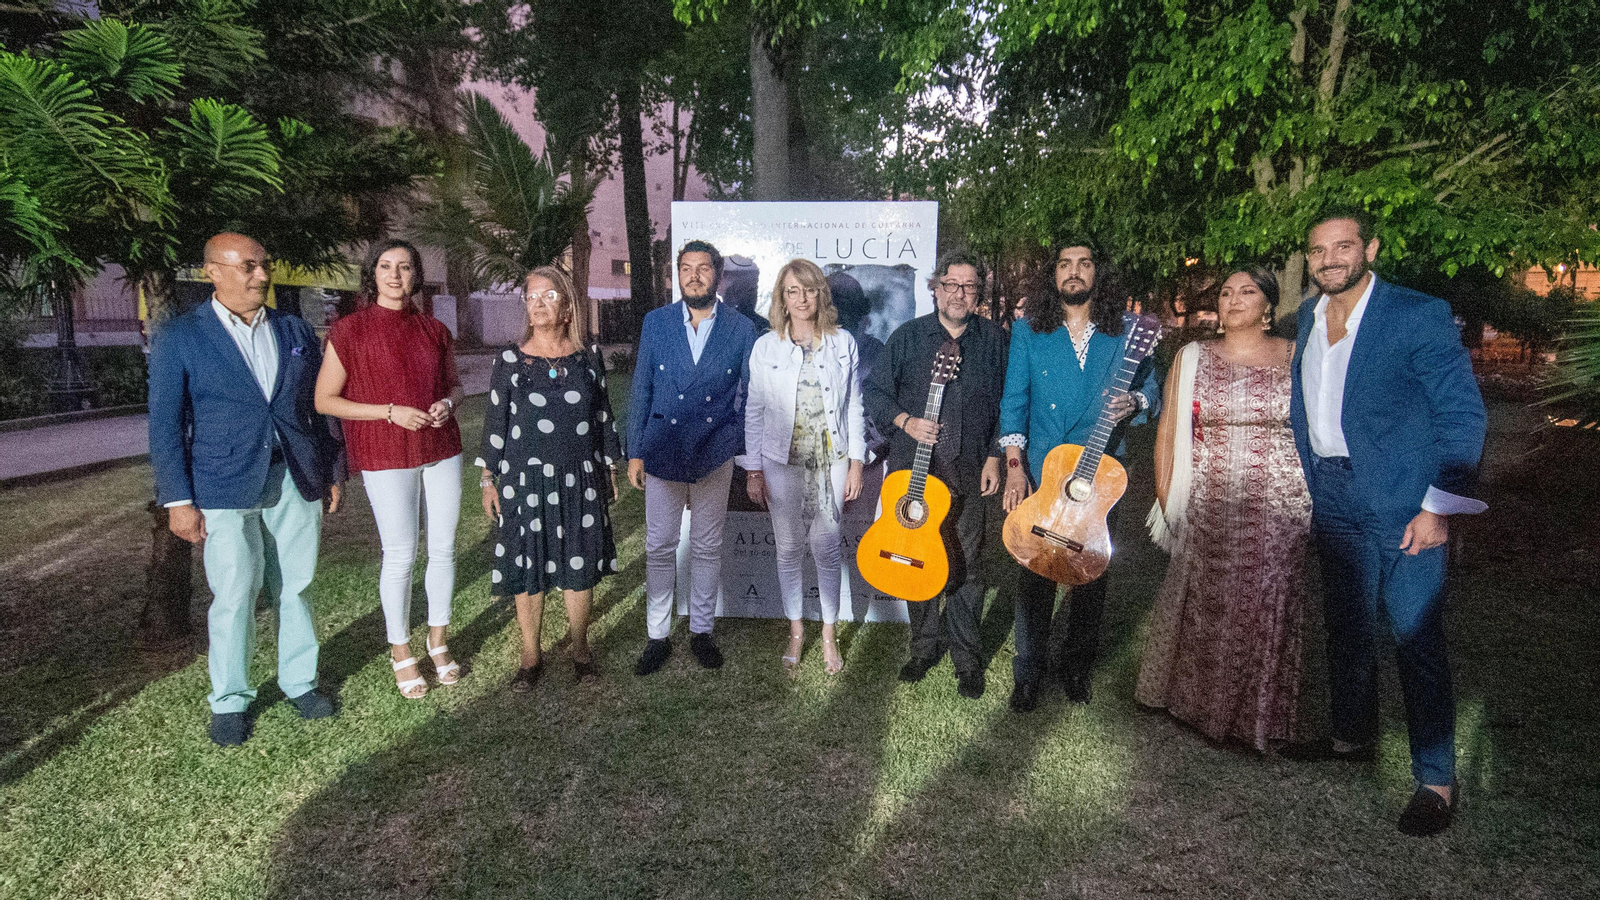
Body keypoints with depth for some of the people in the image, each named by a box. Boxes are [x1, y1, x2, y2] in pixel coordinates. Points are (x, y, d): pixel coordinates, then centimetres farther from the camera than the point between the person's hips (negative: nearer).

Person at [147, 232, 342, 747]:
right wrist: (178, 500, -6)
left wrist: (332, 470, 10)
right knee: (234, 597, 1)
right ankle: (229, 700, 19)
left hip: (296, 480, 3)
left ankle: (299, 681, 25)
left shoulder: (295, 332, 9)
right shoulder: (179, 338, -1)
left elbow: (316, 406, 13)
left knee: (295, 588, 10)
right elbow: (165, 425, -2)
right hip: (226, 487, -3)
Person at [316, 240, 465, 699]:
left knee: (444, 548, 9)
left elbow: (454, 384, 18)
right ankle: (401, 652, 20)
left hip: (442, 450, 4)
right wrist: (390, 411, -16)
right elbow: (324, 400, -5)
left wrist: (447, 403, -5)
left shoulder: (434, 329, 7)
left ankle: (438, 640, 27)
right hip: (387, 455, -4)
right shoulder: (349, 330, -5)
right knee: (400, 555, 2)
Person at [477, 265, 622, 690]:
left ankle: (580, 647, 28)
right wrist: (488, 480, 2)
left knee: (580, 567, 9)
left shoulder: (588, 356, 3)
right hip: (525, 479, -1)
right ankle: (530, 657, 23)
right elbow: (495, 422, 2)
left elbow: (603, 415, 9)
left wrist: (609, 468, 11)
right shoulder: (510, 360, -1)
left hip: (580, 479, 1)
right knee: (528, 570, 7)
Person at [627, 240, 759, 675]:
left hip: (715, 455, 0)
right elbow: (641, 390, 4)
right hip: (662, 453, 1)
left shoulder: (741, 329, 1)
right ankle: (658, 636, 20)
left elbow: (749, 398, 3)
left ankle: (701, 631, 26)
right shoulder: (656, 322, 3)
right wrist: (634, 452, 1)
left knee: (707, 547, 10)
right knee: (659, 547, 6)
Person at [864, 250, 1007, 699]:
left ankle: (967, 660, 17)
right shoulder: (908, 336, 3)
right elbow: (874, 390, 4)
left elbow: (1006, 404, 9)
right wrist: (905, 421, -12)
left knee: (965, 568, 2)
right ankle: (925, 646, 27)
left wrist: (995, 456, 3)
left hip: (969, 475, 0)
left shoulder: (993, 339, 5)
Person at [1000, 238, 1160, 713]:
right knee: (1035, 572, 1)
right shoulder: (1028, 331, 3)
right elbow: (1014, 400, 1)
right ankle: (1028, 672, 15)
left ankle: (1077, 666, 27)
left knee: (1092, 572, 10)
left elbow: (1152, 389, 8)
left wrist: (1135, 401, -17)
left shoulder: (1126, 331, 5)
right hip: (1041, 472, -1)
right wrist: (1014, 466, -8)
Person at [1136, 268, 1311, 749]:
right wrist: (1164, 497, 4)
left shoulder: (1295, 358, 3)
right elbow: (1168, 430, 7)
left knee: (1266, 610, 6)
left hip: (1278, 508, -1)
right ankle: (1199, 704, 27)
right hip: (1208, 507, 1)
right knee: (1203, 606, 7)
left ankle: (1258, 714, 24)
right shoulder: (1192, 357, 6)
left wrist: (1317, 501, -3)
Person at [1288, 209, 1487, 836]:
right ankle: (1352, 735, 35)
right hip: (1336, 504, 6)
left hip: (1407, 506, -6)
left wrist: (1438, 507, -16)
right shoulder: (1306, 319, 8)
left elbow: (1464, 415, -10)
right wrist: (1306, 489, 11)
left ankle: (1436, 780, 10)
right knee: (1346, 626, 17)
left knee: (1417, 639, -3)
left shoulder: (1419, 315, -10)